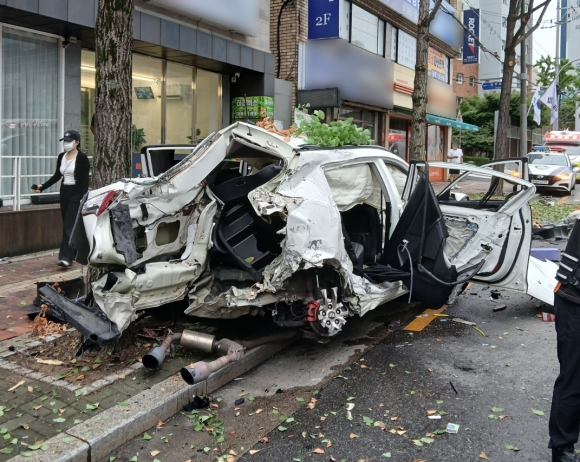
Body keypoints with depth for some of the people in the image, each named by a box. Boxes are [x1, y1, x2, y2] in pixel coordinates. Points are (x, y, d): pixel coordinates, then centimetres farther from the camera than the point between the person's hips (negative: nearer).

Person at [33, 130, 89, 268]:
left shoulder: (82, 158, -8)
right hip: (64, 193, 7)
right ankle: (73, 254, 18)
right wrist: (43, 186, 7)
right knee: (67, 225, 9)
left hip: (76, 194, -7)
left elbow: (85, 180, -11)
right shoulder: (61, 156, 10)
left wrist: (83, 197, -19)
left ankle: (66, 257, -15)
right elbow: (57, 176, 17)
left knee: (69, 225, -13)